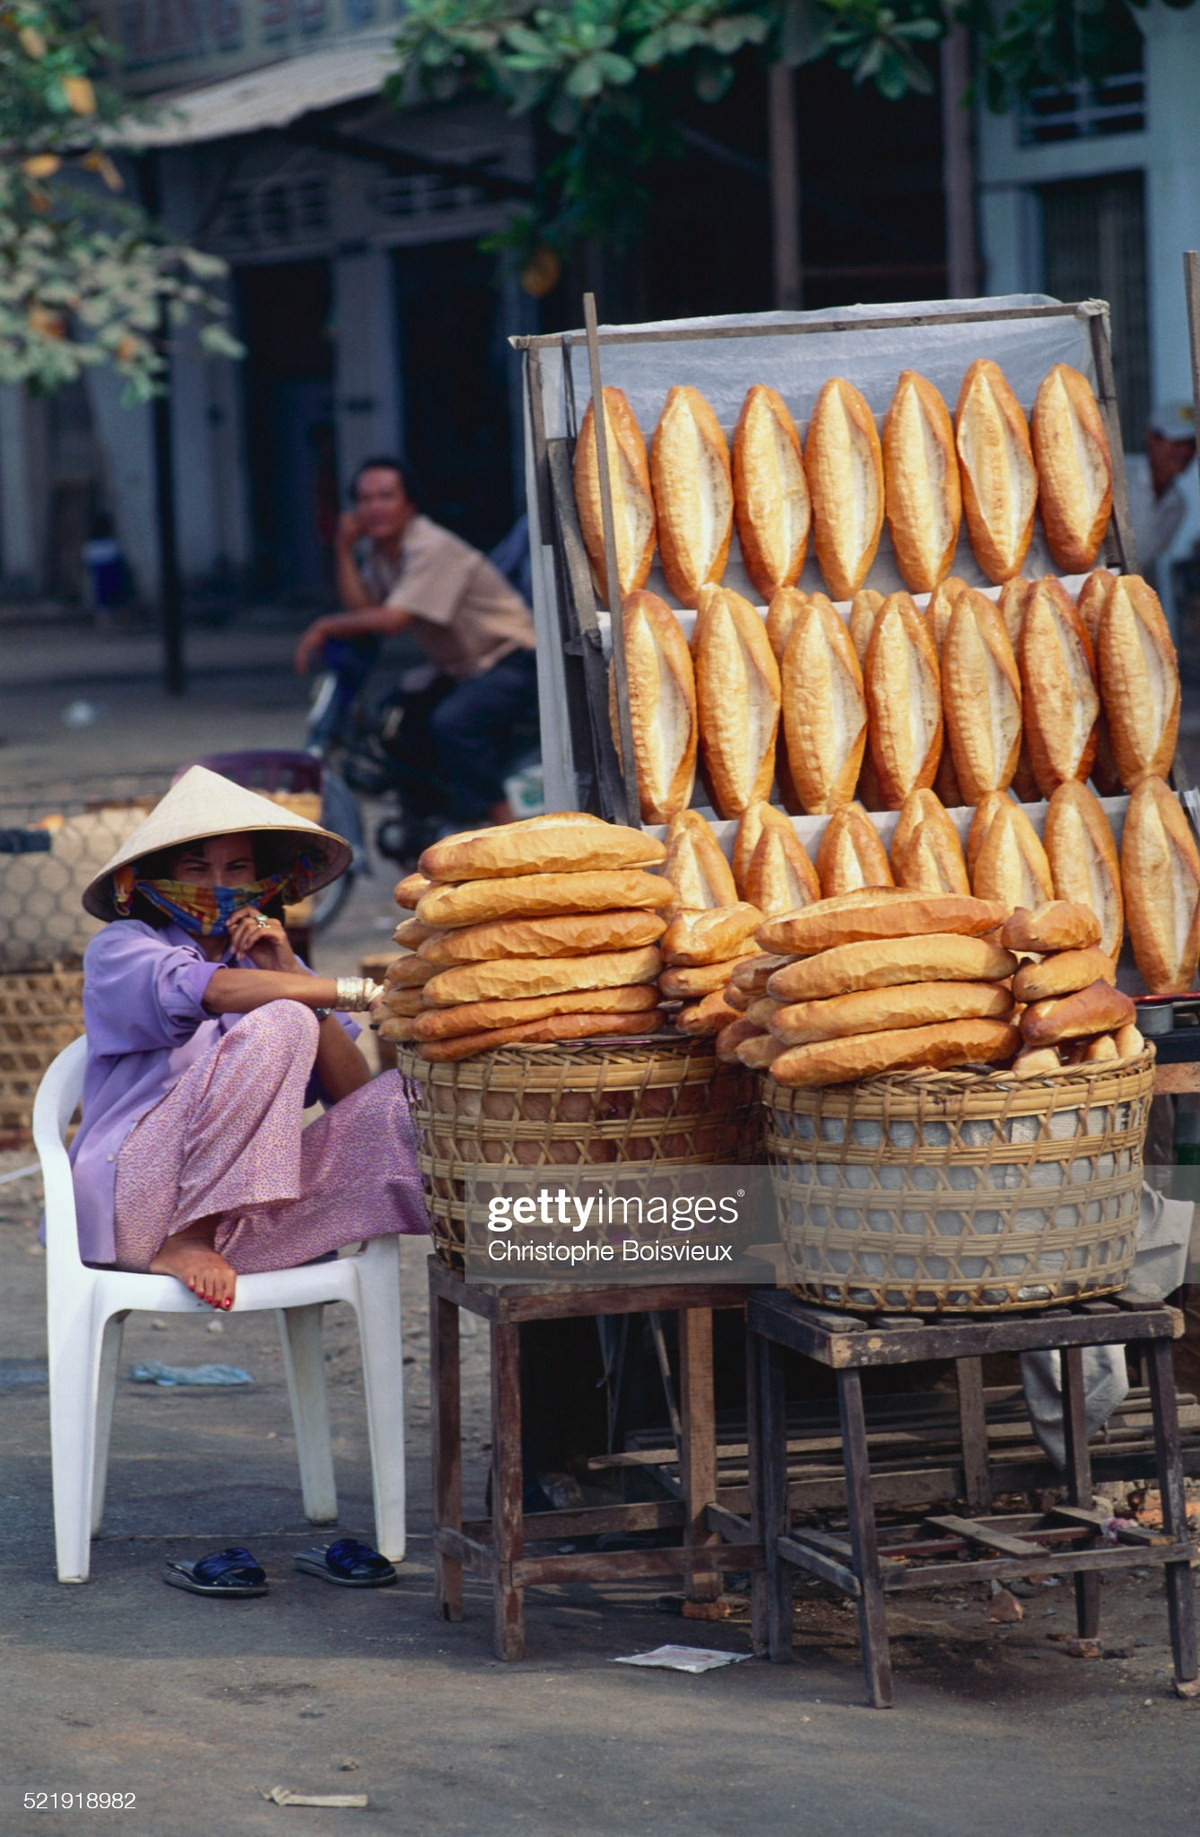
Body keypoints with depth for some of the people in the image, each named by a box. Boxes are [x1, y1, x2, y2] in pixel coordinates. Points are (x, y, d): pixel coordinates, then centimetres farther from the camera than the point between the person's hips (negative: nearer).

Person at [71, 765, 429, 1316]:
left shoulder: (273, 965, 22)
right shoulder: (120, 948, 8)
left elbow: (354, 1099, 7)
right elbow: (209, 990, -18)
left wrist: (292, 975, -2)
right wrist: (362, 993, -22)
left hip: (244, 1223, 5)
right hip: (137, 1203, -5)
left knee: (406, 1096, -9)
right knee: (279, 1023, -23)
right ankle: (183, 1243, -25)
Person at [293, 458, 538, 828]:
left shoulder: (431, 548, -21)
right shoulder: (379, 553, 8)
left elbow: (392, 619, -28)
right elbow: (362, 611, -4)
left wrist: (326, 625, -17)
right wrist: (345, 550, -9)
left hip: (511, 662, -10)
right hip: (459, 671, 10)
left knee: (453, 722, -32)